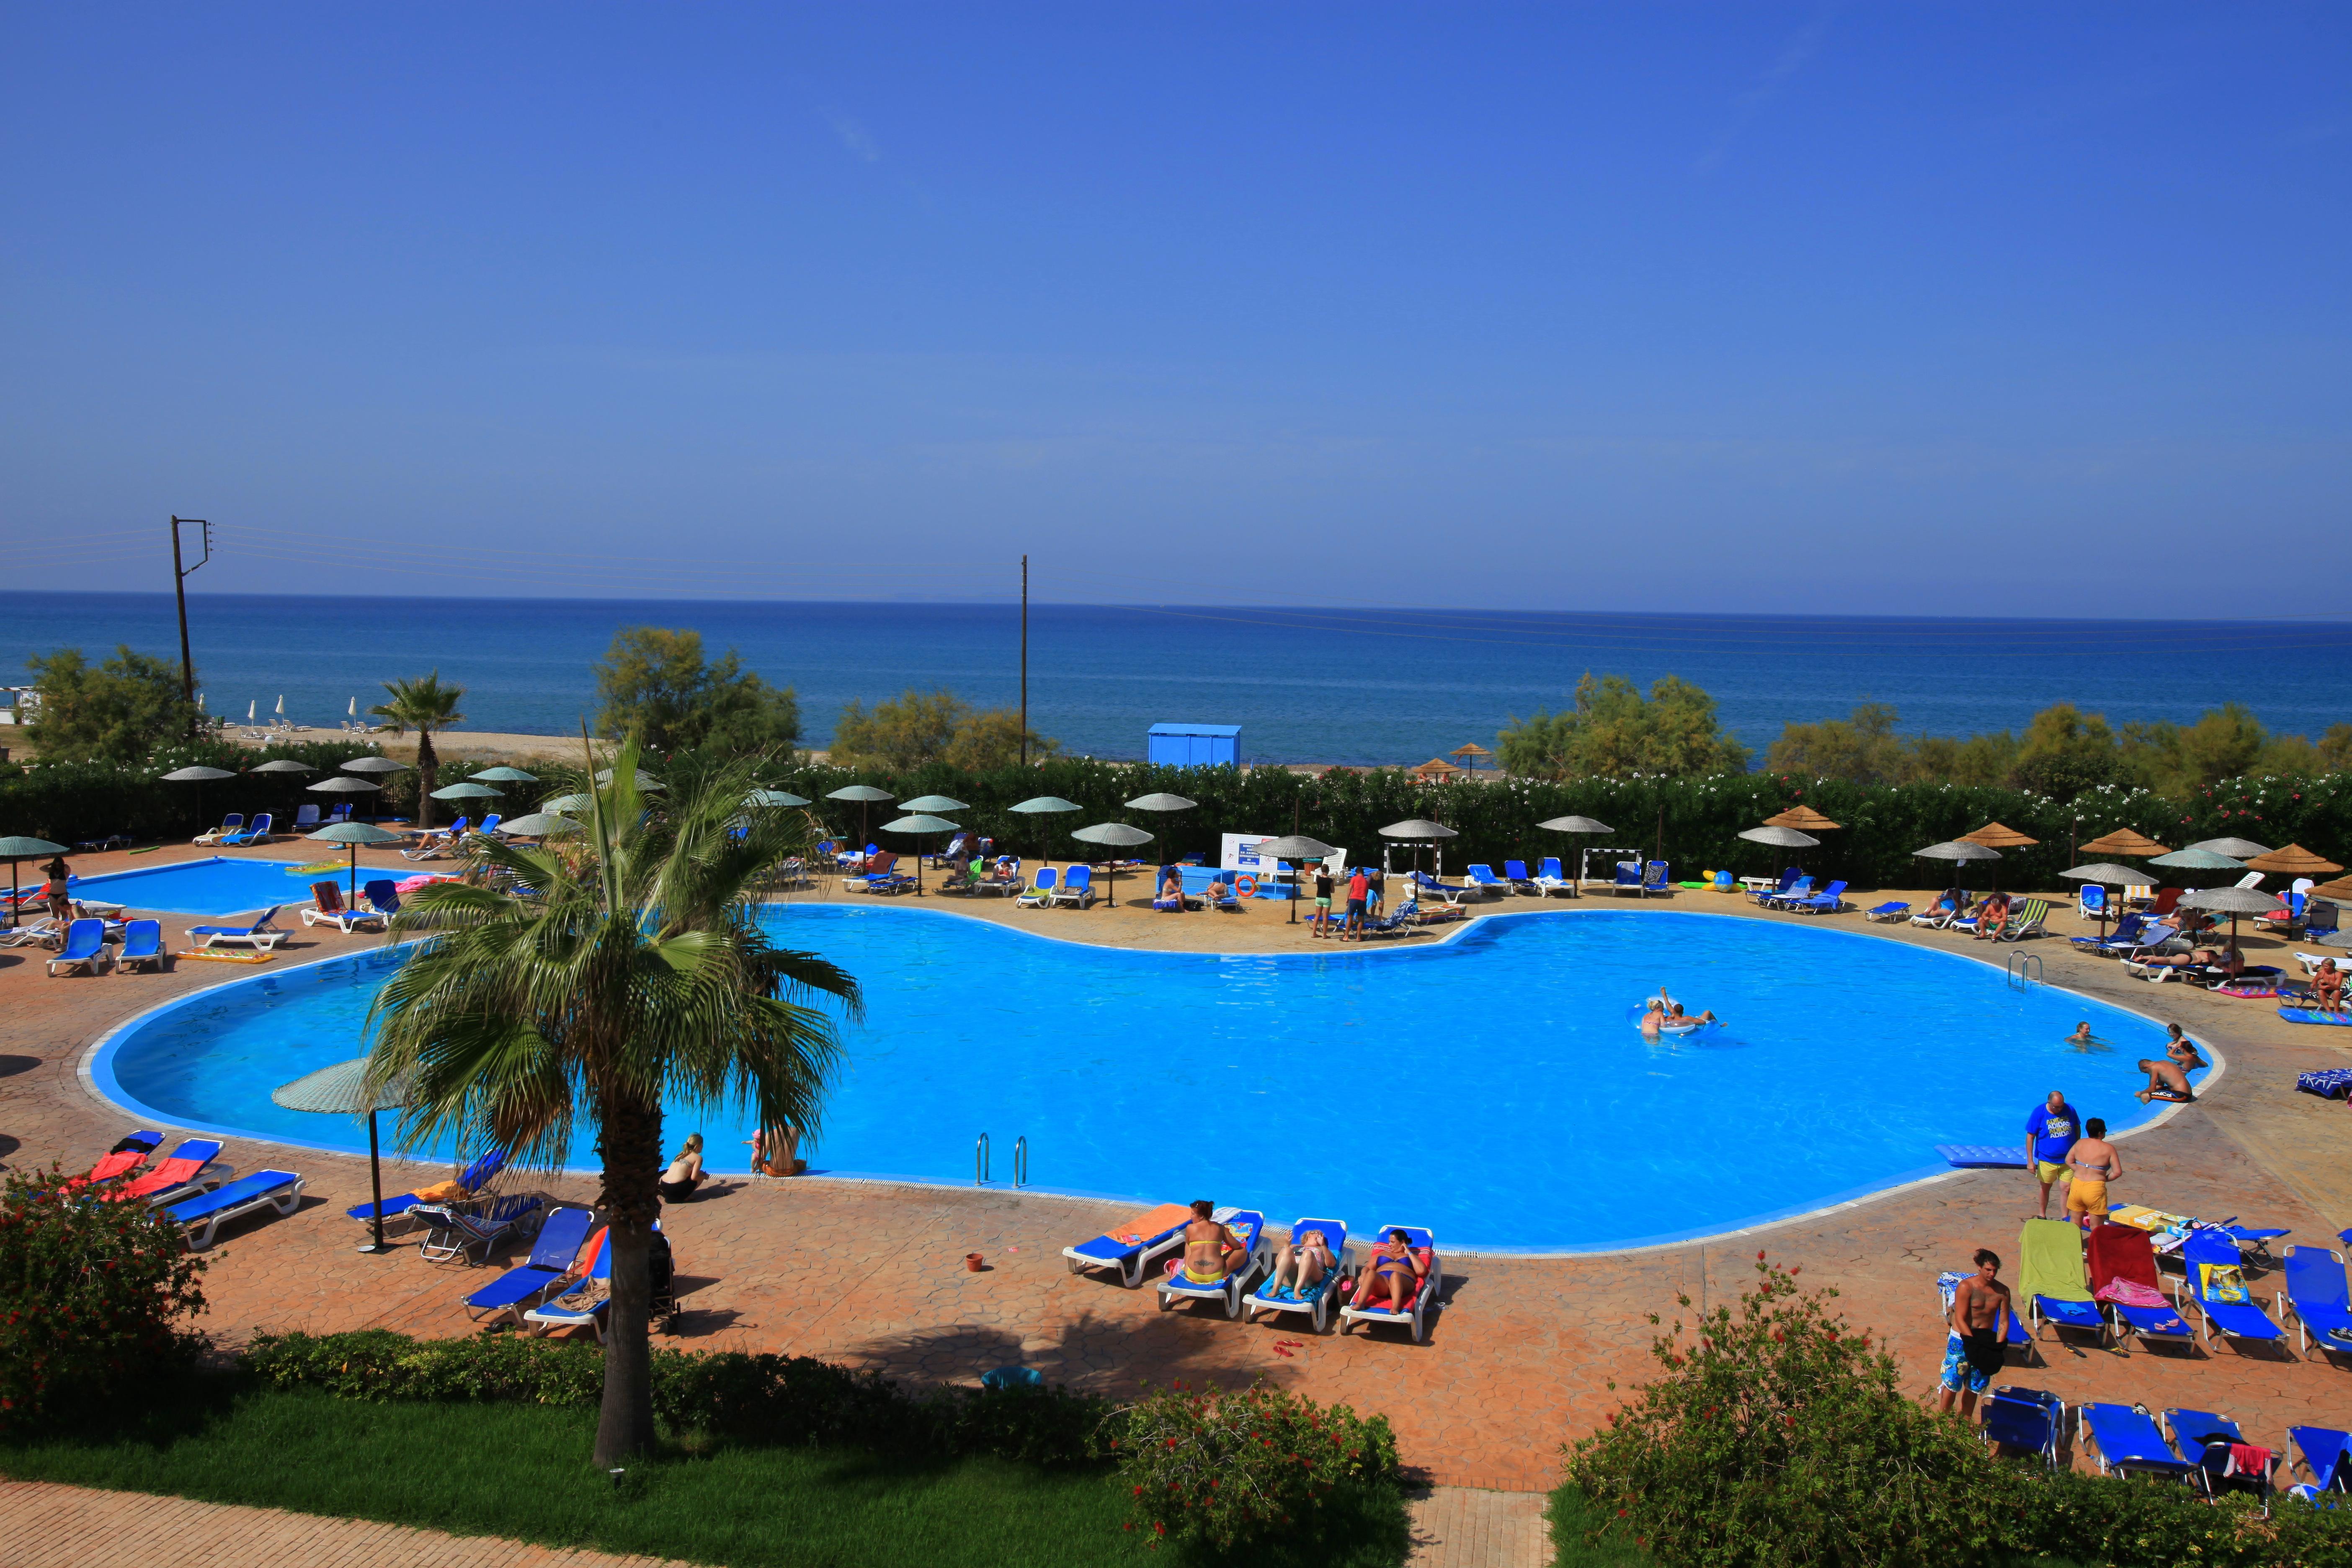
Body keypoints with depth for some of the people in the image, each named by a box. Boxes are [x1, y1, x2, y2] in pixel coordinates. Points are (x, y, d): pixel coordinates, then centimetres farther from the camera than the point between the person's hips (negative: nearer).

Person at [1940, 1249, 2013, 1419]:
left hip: (1986, 1340, 4)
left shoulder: (2003, 1291, -4)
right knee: (1952, 1383, 3)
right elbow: (1960, 1319, -17)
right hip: (1961, 1341, -4)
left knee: (1973, 1386, 14)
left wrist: (1997, 1346, -13)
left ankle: (1965, 1422, 29)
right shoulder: (1966, 1287, -17)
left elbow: (2003, 1322, -1)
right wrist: (1975, 1343, -22)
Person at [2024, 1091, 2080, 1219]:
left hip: (2068, 1159, 1)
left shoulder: (2070, 1110, -9)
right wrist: (2030, 1160, -12)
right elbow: (2030, 1136, -11)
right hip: (2047, 1159, -1)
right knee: (2045, 1187, 15)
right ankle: (2042, 1216, 32)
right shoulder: (2039, 1112, -16)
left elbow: (2077, 1128, 10)